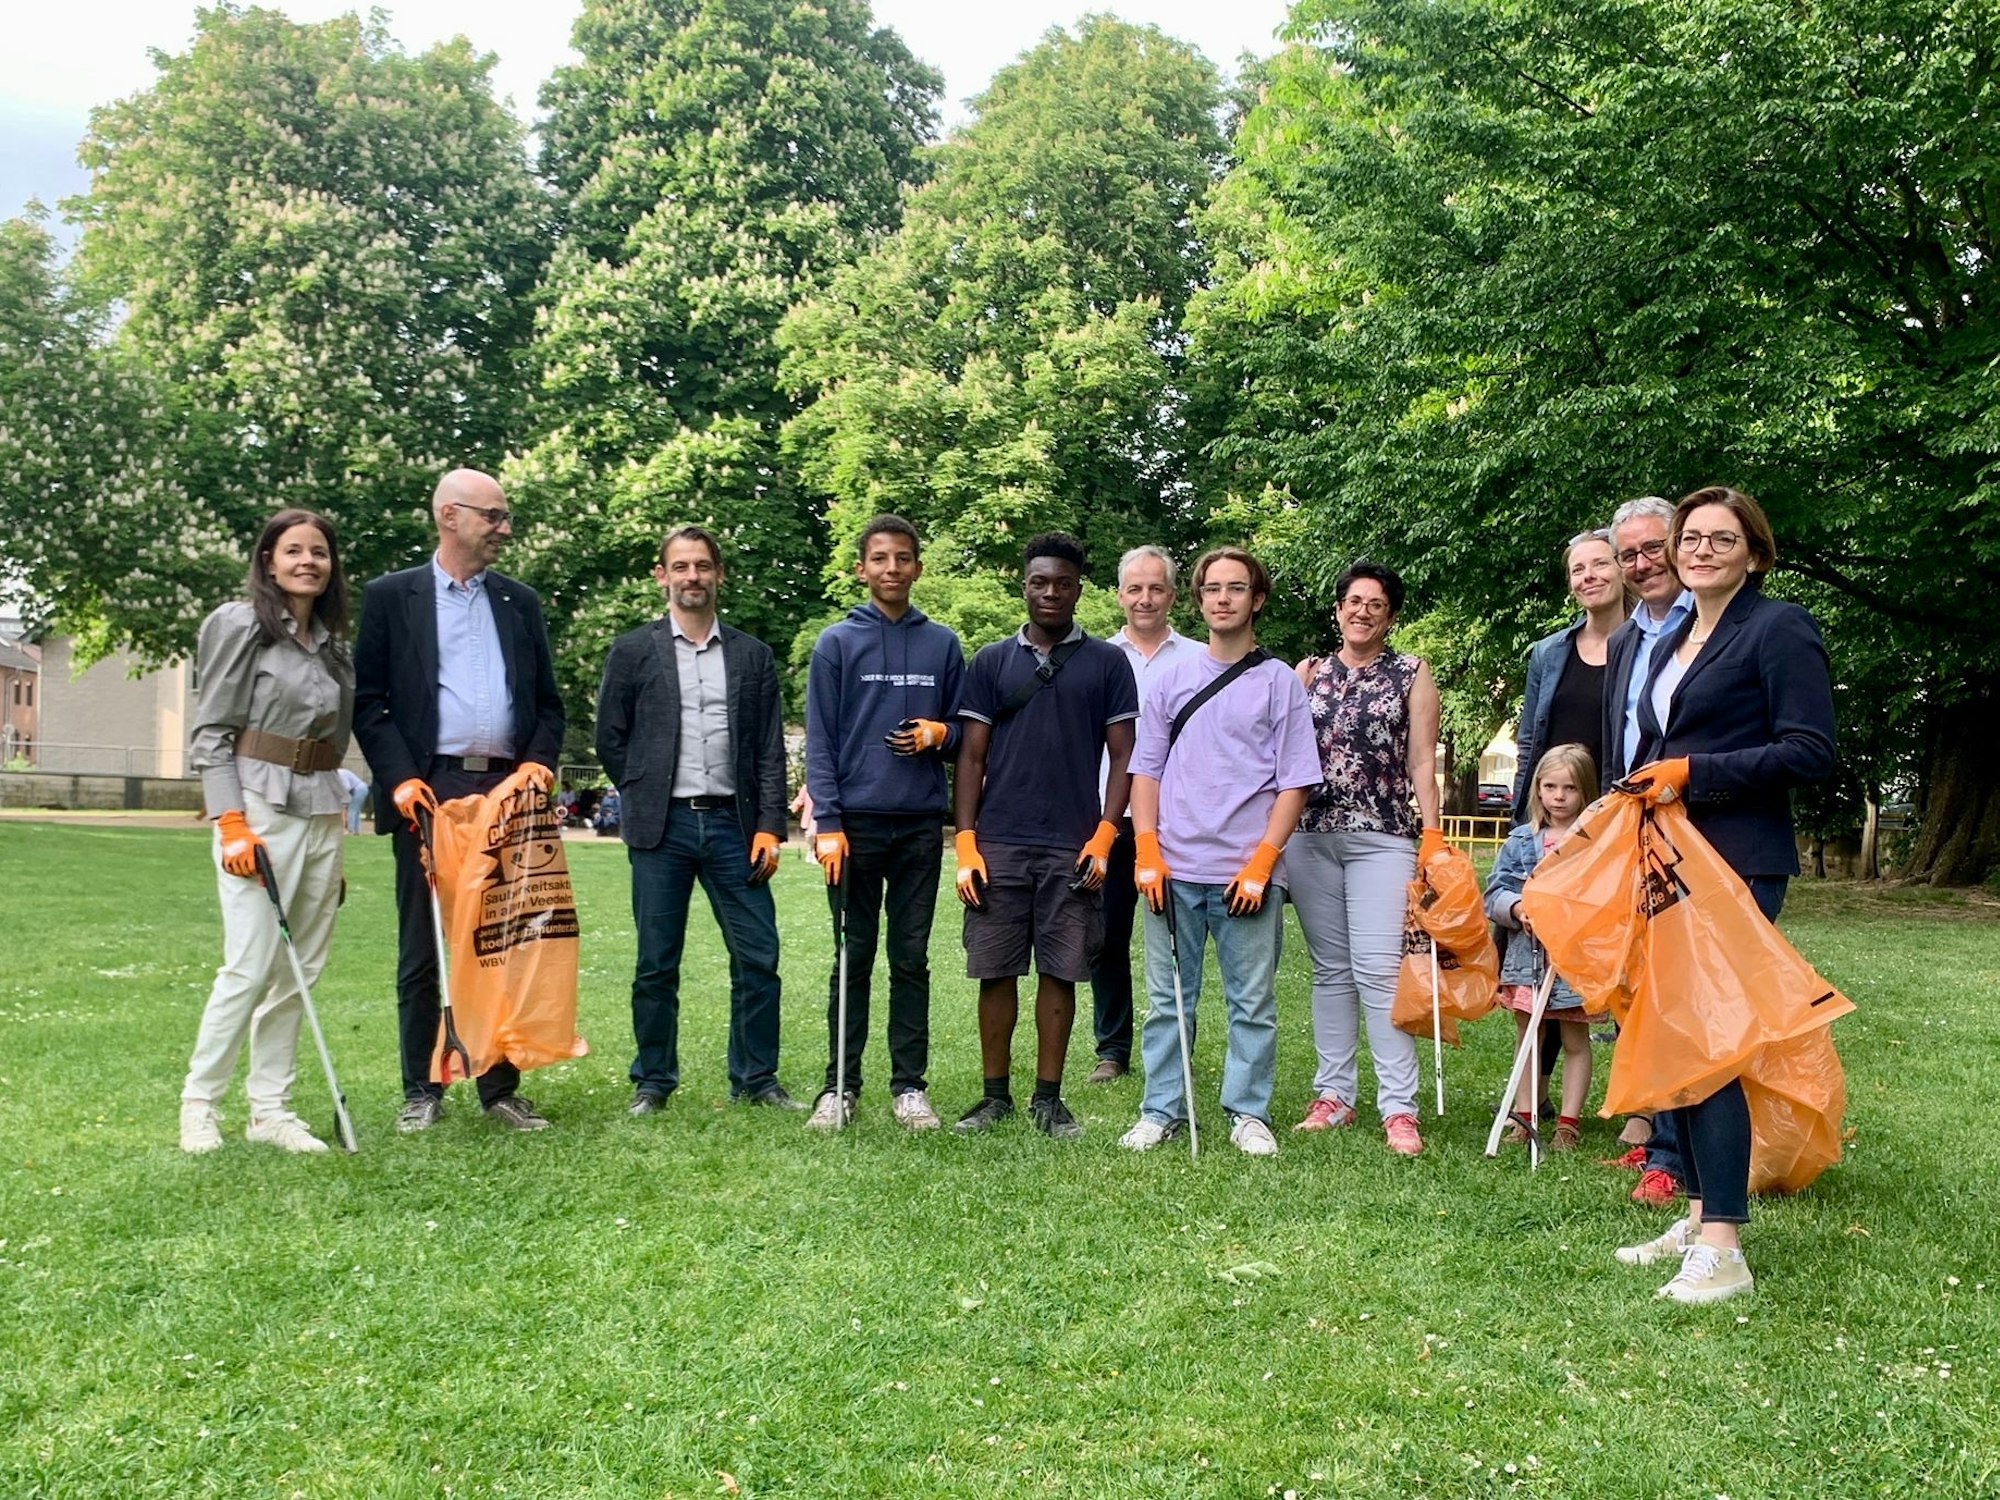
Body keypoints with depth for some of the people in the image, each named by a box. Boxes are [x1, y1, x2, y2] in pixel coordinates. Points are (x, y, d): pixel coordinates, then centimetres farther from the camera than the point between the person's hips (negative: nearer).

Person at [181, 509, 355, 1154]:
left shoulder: (335, 645, 14)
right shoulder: (237, 624, -3)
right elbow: (210, 731, -6)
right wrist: (232, 823, -14)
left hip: (322, 814, 6)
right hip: (259, 807, -6)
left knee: (300, 969, 6)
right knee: (251, 966, -9)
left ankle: (270, 1110, 14)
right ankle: (199, 1103, 8)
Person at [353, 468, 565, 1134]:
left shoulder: (520, 602, 16)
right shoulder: (391, 596, 6)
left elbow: (547, 699, 16)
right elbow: (367, 699, 2)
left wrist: (539, 760, -1)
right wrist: (400, 776, -10)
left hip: (507, 789, 3)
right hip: (428, 791, -3)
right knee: (422, 949, 4)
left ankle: (501, 1086, 13)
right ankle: (422, 1091, 14)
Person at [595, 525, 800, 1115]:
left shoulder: (752, 655, 10)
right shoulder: (633, 652, 6)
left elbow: (771, 749, 7)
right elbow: (610, 738, 8)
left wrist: (769, 826, -1)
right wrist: (646, 801, 5)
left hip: (732, 824, 2)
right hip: (662, 827, -1)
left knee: (759, 958, 0)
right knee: (656, 965, 5)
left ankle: (756, 1079, 13)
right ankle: (653, 1082, 18)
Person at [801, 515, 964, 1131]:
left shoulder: (943, 645, 9)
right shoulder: (836, 644, 2)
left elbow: (964, 730, 15)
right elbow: (820, 741, -1)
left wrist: (939, 734, -8)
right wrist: (827, 823, -9)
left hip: (921, 824, 2)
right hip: (856, 823, -2)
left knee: (911, 960, 7)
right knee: (853, 959, 5)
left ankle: (909, 1084, 15)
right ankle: (840, 1085, 13)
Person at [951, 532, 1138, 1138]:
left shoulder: (1106, 662, 7)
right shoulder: (991, 662, 9)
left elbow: (1123, 755, 5)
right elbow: (972, 756, 7)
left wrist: (1104, 835, -7)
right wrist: (965, 843, -2)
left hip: (1072, 847, -1)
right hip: (998, 844, 1)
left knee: (1060, 972, 4)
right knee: (996, 970, 4)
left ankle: (1048, 1098, 16)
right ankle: (995, 1094, 16)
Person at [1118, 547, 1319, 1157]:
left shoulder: (1279, 682, 3)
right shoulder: (1171, 678, 11)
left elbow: (1295, 783, 0)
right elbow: (1146, 770, 11)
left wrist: (1262, 863, -9)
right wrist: (1147, 851, -1)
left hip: (1247, 873, -2)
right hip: (1173, 870, 2)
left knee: (1252, 1003, 5)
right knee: (1168, 999, 7)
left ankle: (1249, 1114, 17)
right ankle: (1161, 1111, 17)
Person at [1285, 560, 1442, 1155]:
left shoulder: (1412, 676, 7)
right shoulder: (1309, 672, 12)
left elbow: (1422, 763, 3)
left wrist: (1432, 841, -4)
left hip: (1382, 837, -3)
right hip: (1310, 835, 3)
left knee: (1379, 969, -10)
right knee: (1329, 969, 8)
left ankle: (1399, 1108, -6)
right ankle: (1333, 1095, 14)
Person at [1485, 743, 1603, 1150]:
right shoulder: (1520, 841, 5)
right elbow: (1494, 894, 2)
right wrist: (1518, 908, -16)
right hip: (1527, 955, 3)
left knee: (1575, 1041, 8)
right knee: (1527, 1038, 13)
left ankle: (1569, 1122, 17)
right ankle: (1524, 1115, 24)